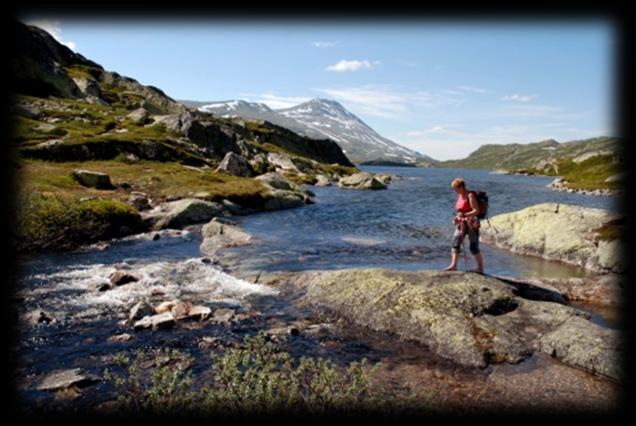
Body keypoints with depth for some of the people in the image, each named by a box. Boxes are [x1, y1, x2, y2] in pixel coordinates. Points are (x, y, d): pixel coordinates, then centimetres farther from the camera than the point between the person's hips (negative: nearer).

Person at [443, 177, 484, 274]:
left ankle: (480, 268, 10)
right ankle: (453, 265, -7)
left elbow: (476, 211, -19)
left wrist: (464, 215, -30)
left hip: (471, 223, -8)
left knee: (473, 247, -2)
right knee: (455, 243, -4)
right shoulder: (460, 195, 11)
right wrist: (456, 218, 8)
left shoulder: (470, 196, -14)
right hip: (461, 223, 8)